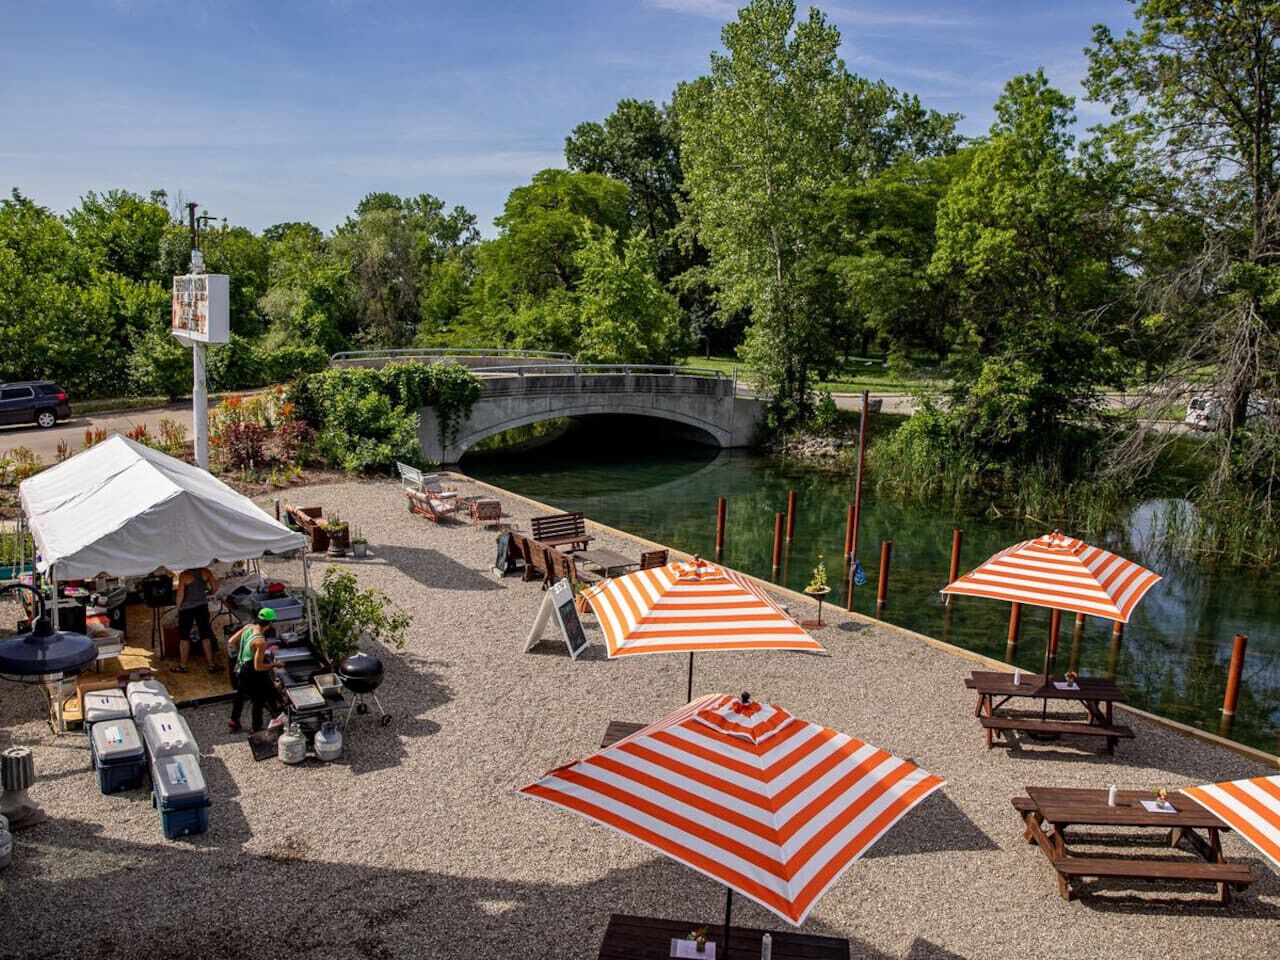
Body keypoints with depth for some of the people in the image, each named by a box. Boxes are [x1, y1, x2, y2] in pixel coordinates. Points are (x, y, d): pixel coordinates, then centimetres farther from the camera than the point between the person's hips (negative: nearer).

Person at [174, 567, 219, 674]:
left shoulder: (185, 575, -17)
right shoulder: (205, 571, -7)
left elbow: (180, 594, -18)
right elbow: (215, 588, 1)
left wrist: (178, 607, -3)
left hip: (187, 608, -3)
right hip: (202, 606, 3)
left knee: (184, 637, 10)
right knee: (205, 636, 11)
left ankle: (182, 666, 19)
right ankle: (211, 665, 13)